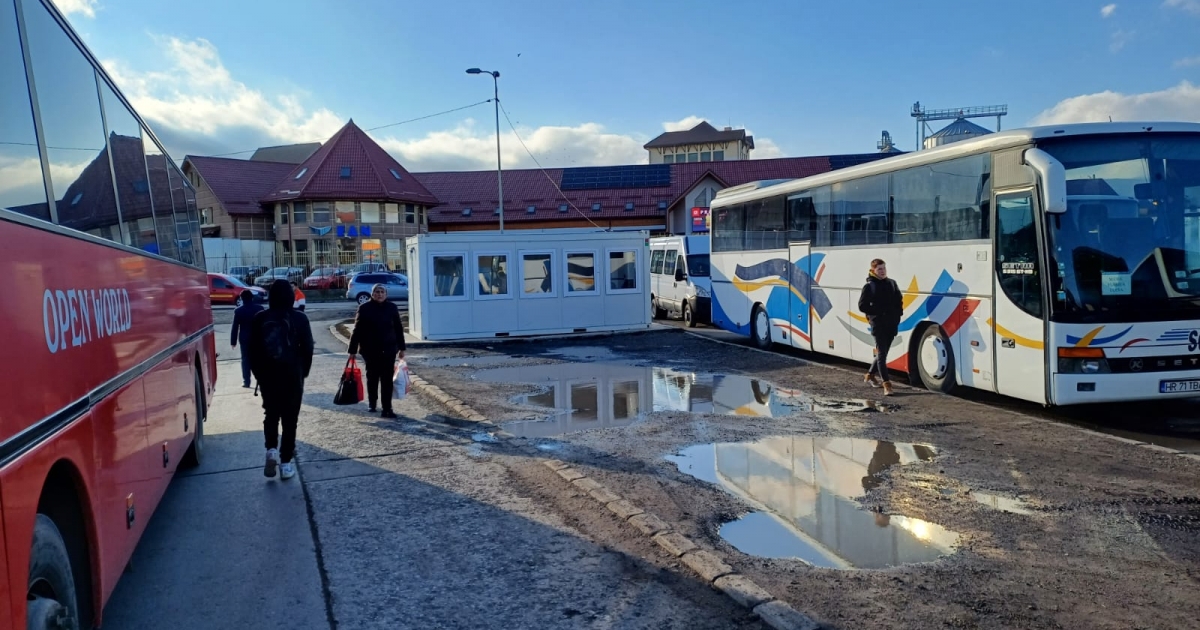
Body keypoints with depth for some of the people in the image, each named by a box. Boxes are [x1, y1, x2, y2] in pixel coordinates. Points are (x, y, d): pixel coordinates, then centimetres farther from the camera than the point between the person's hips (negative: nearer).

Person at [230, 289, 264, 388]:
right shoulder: (259, 308, -4)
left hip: (244, 338, -1)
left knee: (246, 359, 5)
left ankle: (246, 381, 3)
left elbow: (235, 327, -5)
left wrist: (233, 341, 1)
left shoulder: (238, 311, -7)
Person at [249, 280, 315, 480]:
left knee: (270, 414, 19)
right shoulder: (299, 318, -6)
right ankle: (285, 463, 5)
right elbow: (307, 349, -3)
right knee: (290, 418, 5)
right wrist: (303, 372, 11)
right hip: (292, 375, -2)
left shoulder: (260, 319, -1)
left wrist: (258, 373, 15)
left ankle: (271, 450, -1)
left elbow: (253, 350, 3)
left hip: (267, 375, 2)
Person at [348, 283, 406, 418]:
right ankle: (371, 404, 32)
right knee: (372, 377, 14)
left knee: (387, 379, -2)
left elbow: (399, 328, 6)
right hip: (370, 350, 0)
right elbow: (357, 330, -3)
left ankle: (387, 408, -1)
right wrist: (352, 350, -4)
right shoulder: (365, 308, -5)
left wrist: (401, 347, 6)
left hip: (389, 349, 0)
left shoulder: (392, 308, 0)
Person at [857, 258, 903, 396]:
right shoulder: (869, 286, -4)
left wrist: (897, 314, 0)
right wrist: (878, 312, -14)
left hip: (891, 324, 5)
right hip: (878, 325, -5)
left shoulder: (891, 283, 9)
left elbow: (899, 300, 15)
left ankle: (870, 375, 34)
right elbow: (862, 306, -6)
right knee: (881, 353, -9)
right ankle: (887, 384, -11)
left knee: (882, 352, 15)